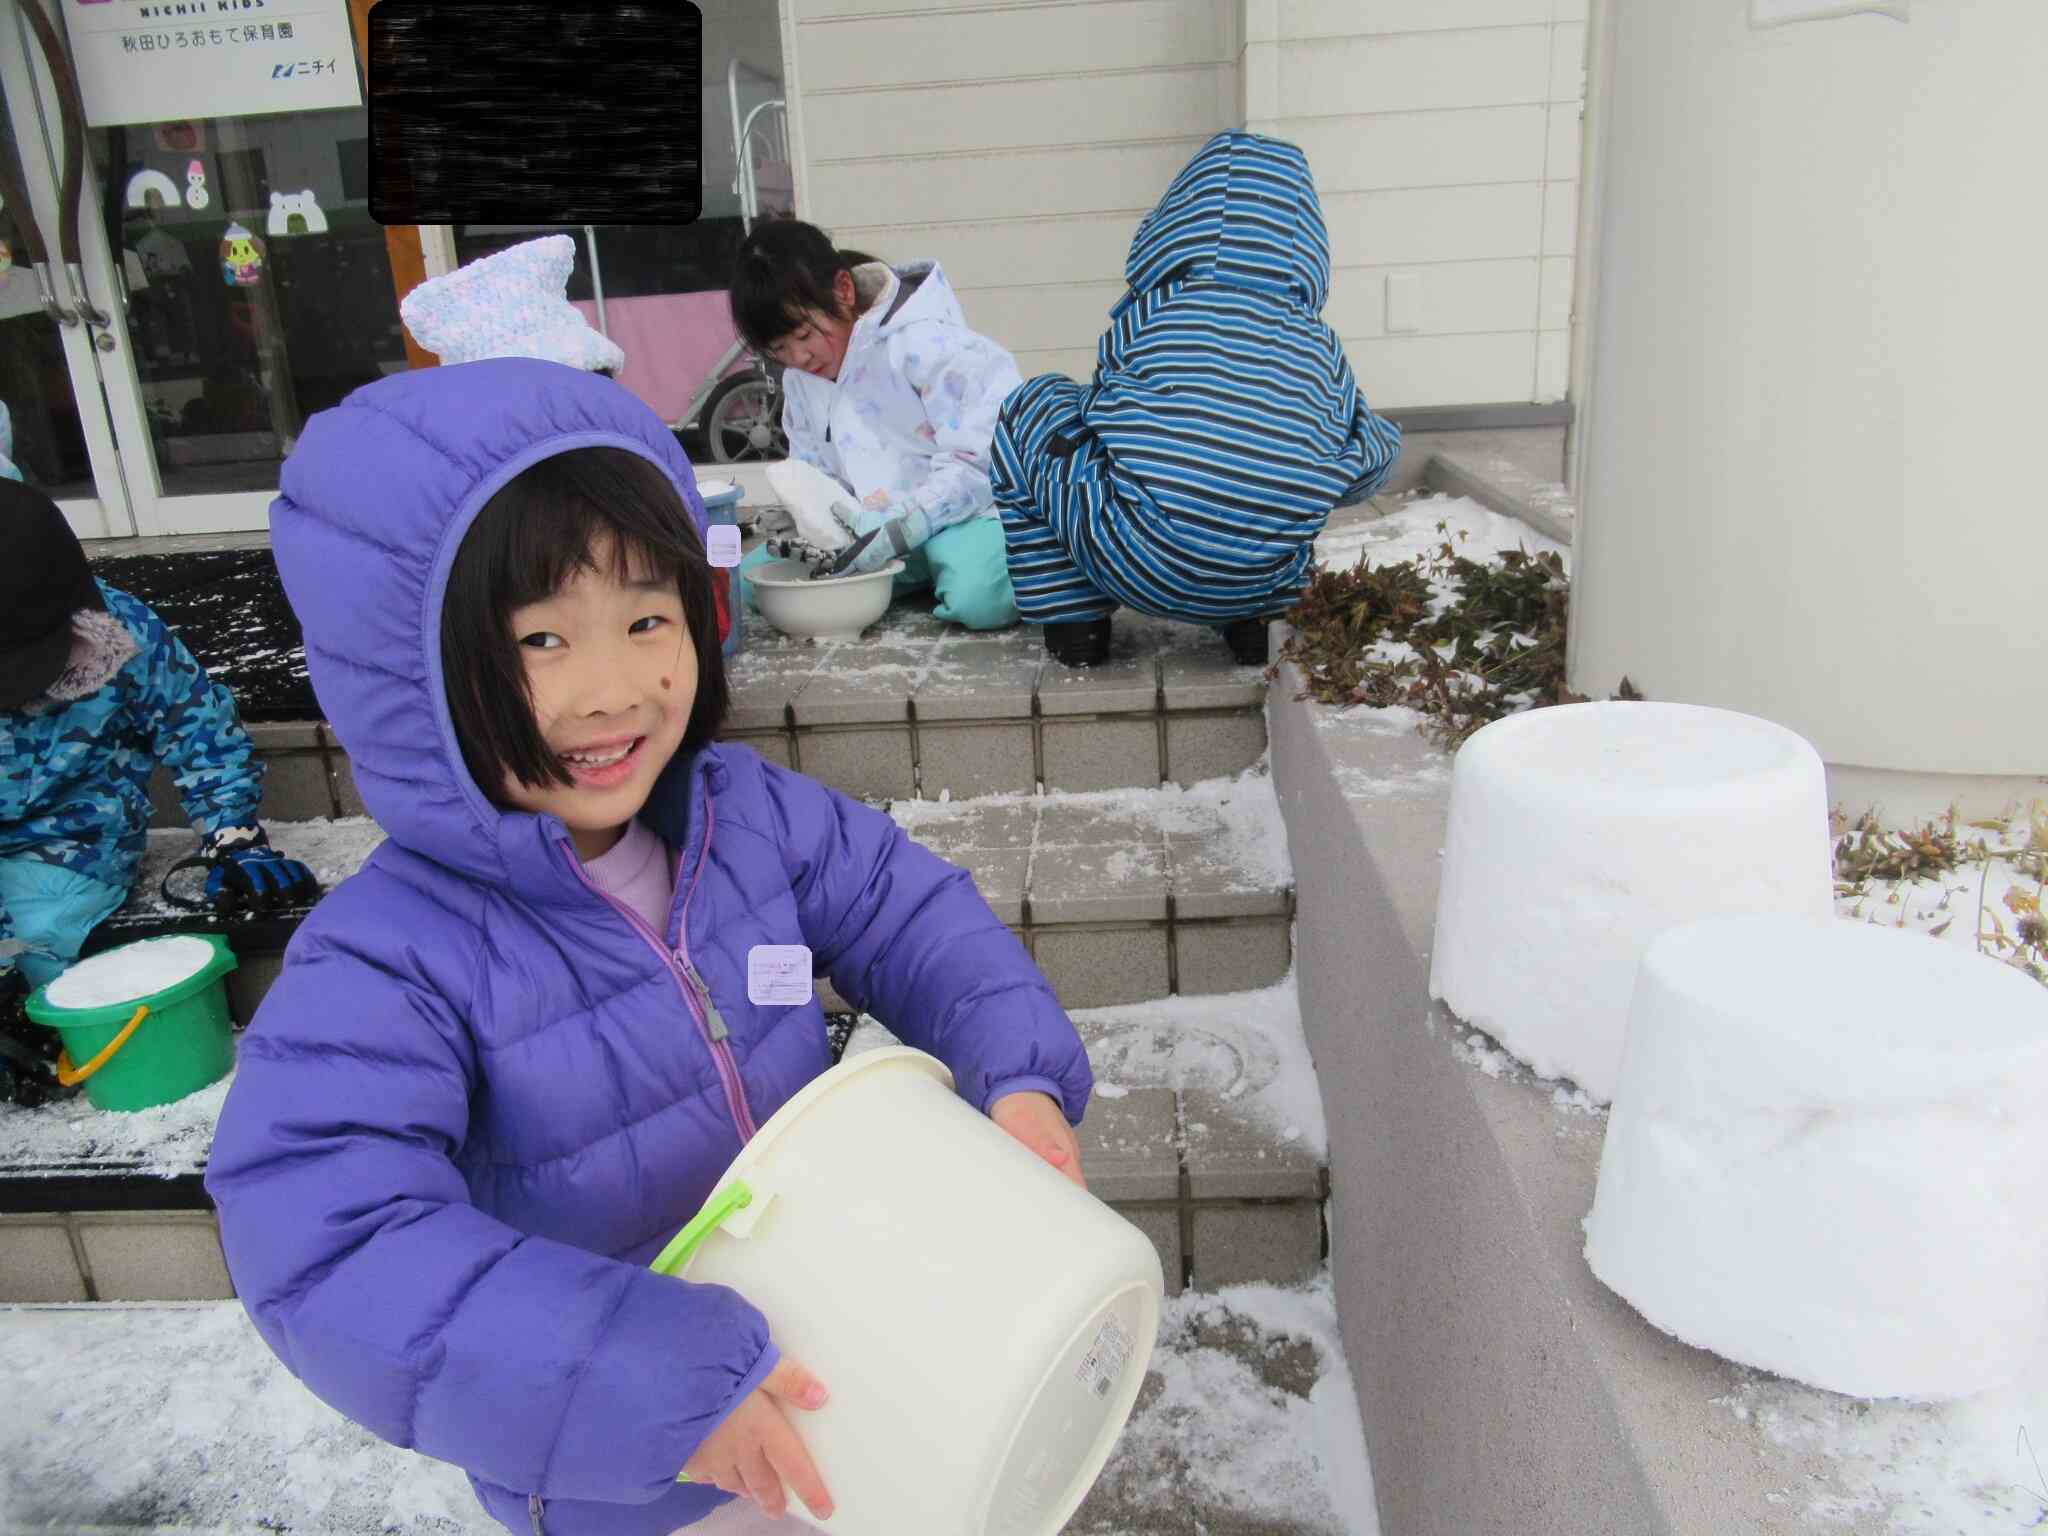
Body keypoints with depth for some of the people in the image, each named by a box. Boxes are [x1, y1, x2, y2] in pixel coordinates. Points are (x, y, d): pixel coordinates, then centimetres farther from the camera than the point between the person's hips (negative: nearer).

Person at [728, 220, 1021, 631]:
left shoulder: (921, 343, -17)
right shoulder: (800, 380, 8)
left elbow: (981, 456, -21)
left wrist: (905, 527, -27)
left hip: (961, 513, -8)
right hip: (873, 527, 9)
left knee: (979, 598, -41)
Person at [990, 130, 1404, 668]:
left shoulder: (1147, 315, 1)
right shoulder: (1319, 343, 9)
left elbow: (1102, 412, 16)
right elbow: (1374, 454, 20)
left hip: (1140, 571, -4)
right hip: (1265, 582, 4)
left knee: (1031, 407, 17)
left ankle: (1074, 621, 15)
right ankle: (1253, 624, 22)